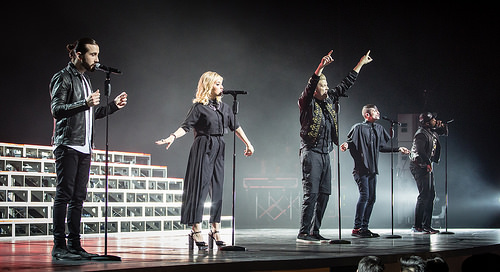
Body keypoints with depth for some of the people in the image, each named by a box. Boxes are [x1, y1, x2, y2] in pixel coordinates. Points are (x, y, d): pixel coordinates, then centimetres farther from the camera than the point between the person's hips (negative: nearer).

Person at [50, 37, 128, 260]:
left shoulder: (85, 79, 22)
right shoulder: (63, 78, -4)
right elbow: (56, 109, -15)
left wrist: (113, 106, 18)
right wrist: (85, 104, -25)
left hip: (84, 147, 8)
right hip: (67, 145, -8)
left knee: (78, 198, 6)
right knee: (64, 195, -9)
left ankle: (74, 245, 9)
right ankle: (59, 246, -8)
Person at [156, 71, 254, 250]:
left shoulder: (224, 107, 14)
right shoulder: (199, 107, -4)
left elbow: (235, 126, 21)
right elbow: (186, 126, -11)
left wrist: (248, 143, 23)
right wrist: (172, 137, -27)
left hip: (219, 149, 6)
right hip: (203, 148, -6)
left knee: (218, 188, 5)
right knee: (200, 187, -6)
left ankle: (216, 230, 11)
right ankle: (196, 231, -3)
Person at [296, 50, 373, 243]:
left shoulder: (329, 99, 14)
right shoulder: (307, 103, -5)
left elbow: (346, 84, 20)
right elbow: (310, 86, -23)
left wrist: (361, 63, 22)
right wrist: (320, 67, -37)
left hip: (325, 154, 8)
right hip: (311, 153, -8)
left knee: (324, 193, 6)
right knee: (311, 193, -13)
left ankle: (315, 232, 11)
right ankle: (303, 233, -11)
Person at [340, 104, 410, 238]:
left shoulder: (379, 129, 16)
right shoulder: (359, 128, -4)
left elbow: (382, 146, 23)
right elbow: (351, 141, -9)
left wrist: (398, 149, 23)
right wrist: (346, 145, -31)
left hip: (372, 169, 8)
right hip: (361, 168, -7)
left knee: (371, 198, 6)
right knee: (364, 195, -16)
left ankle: (364, 228, 12)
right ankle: (357, 228, -13)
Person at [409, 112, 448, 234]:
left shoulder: (431, 132, 13)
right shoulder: (421, 134, -15)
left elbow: (444, 132, 28)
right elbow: (420, 151, -23)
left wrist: (441, 126, 8)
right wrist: (428, 163, -21)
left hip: (427, 167, 10)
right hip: (420, 166, -10)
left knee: (431, 195, 11)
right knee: (424, 196, -13)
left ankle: (426, 225, 16)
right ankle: (416, 227, -13)